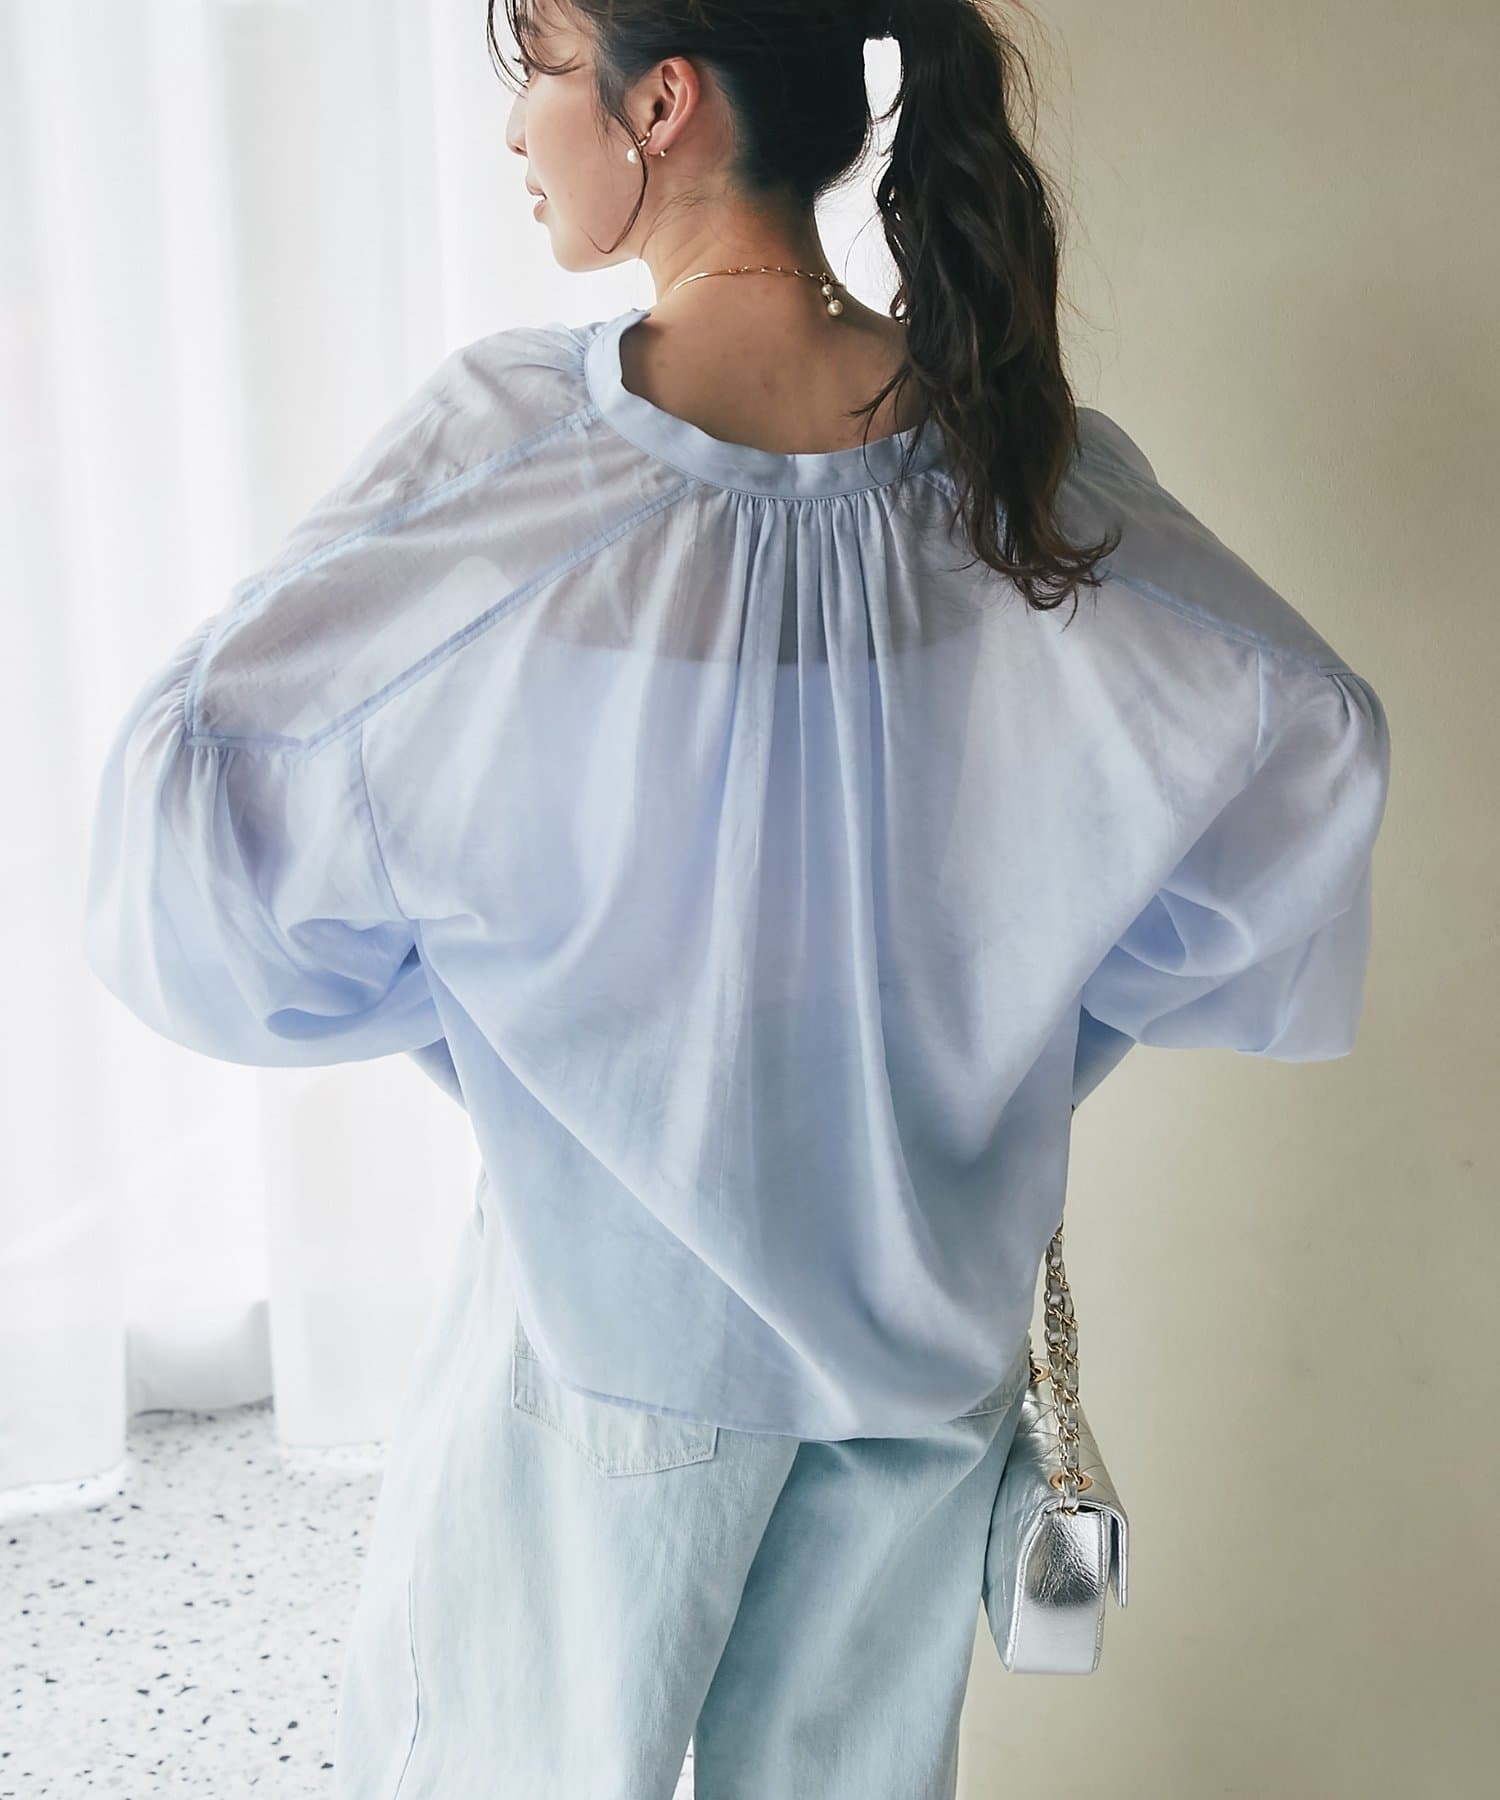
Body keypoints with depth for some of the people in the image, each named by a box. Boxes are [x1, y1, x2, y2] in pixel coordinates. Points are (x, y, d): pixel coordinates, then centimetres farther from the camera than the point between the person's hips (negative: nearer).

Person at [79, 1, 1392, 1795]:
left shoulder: (515, 440, -21)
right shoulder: (1024, 452, -11)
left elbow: (195, 791, -22)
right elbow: (1307, 746, -6)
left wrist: (441, 982, -4)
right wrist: (1035, 1007, 5)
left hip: (619, 1308, -3)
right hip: (931, 1308, 4)